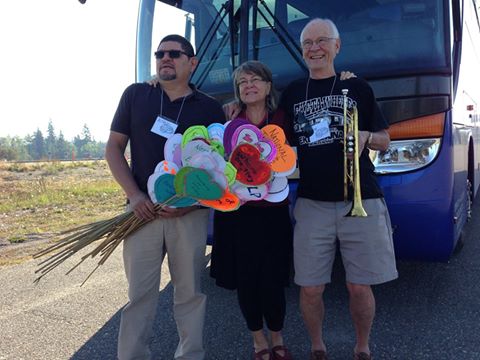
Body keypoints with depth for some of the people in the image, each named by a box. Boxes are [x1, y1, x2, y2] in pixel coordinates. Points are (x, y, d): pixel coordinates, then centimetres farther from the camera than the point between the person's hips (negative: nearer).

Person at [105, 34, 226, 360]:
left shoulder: (210, 108, 6)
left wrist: (189, 202, -9)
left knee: (189, 290, 7)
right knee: (139, 292, 3)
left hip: (191, 212, 0)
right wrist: (134, 195, -5)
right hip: (144, 209, 0)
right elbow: (114, 148, 7)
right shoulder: (136, 95, 8)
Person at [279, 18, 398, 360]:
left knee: (359, 287, 3)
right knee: (310, 289, 2)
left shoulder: (357, 87, 8)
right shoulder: (292, 93, 12)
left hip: (360, 201, -1)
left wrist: (366, 137, -12)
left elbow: (384, 140, 10)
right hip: (312, 203, 1)